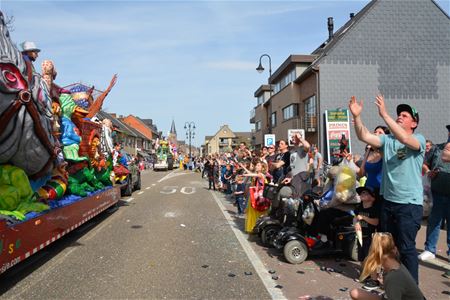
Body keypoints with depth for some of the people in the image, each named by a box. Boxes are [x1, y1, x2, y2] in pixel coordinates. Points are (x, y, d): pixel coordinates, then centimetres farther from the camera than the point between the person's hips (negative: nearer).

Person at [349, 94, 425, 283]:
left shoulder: (419, 140, -7)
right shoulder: (387, 139, 6)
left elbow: (404, 138, -29)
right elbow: (365, 137, -8)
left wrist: (384, 114, -33)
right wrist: (356, 116, -22)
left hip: (409, 203, -5)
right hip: (387, 200, 6)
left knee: (406, 247, -1)